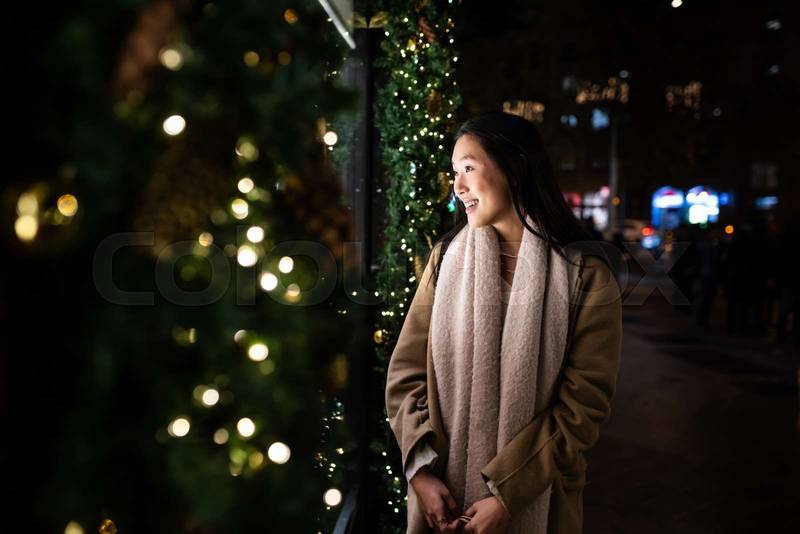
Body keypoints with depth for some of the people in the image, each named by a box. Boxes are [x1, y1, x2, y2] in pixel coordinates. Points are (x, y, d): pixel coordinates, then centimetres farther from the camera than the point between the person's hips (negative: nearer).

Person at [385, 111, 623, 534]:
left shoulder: (584, 275, -9)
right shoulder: (446, 258, 0)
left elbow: (584, 403, -11)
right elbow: (407, 371, -1)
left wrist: (507, 496, -15)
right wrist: (422, 470, -12)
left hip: (535, 500, -2)